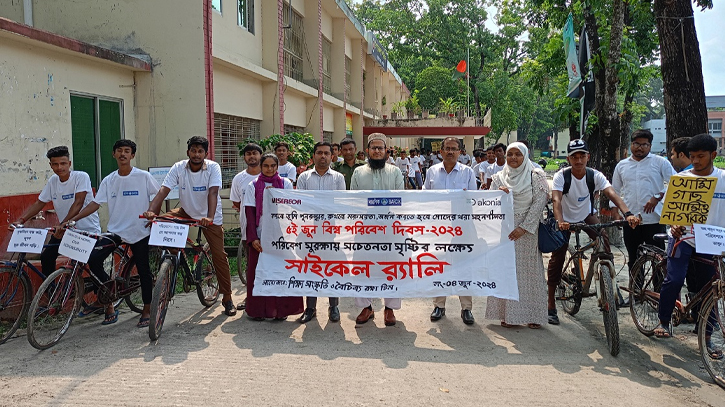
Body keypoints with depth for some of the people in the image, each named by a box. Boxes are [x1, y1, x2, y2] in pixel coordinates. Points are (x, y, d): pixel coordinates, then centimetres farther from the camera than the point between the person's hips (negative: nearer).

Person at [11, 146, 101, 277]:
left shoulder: (81, 177, -15)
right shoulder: (53, 181, 3)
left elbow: (78, 203, -25)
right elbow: (39, 203, 6)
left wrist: (63, 224, -36)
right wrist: (20, 220, -8)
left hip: (88, 230, -6)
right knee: (46, 257, 1)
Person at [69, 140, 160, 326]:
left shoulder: (143, 176, -6)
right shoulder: (109, 180, 4)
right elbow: (95, 203, 3)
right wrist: (73, 219, -6)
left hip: (139, 231, -3)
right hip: (115, 230, 3)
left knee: (143, 271, 3)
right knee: (93, 260, -12)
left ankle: (147, 310, 20)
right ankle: (109, 300, 6)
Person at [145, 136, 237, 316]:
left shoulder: (213, 168, -18)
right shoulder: (178, 168, -13)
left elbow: (213, 193, -31)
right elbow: (163, 191, -23)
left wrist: (210, 217, -46)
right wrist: (151, 211, -39)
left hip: (210, 217, -3)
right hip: (187, 212, 3)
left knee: (219, 255, -5)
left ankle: (227, 298, 8)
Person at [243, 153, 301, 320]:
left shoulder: (285, 183, 8)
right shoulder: (253, 186, 7)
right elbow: (249, 213, 2)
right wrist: (253, 238, -8)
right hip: (260, 236, 0)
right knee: (258, 272, 1)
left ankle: (281, 310, 7)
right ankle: (258, 311, 10)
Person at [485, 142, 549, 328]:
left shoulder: (536, 177, 1)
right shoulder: (499, 178, 10)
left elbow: (539, 203, -6)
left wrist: (523, 227, -13)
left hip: (527, 230, -2)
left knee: (530, 270, 1)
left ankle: (533, 315, 9)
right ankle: (508, 314, 9)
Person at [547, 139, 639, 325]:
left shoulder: (595, 175, -16)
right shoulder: (561, 176, -21)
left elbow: (612, 194, -30)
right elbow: (556, 200, -34)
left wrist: (628, 214, -47)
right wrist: (560, 222, -52)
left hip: (587, 215, 2)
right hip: (566, 219, -2)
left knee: (603, 239, -26)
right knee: (557, 258, -6)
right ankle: (551, 306, 4)